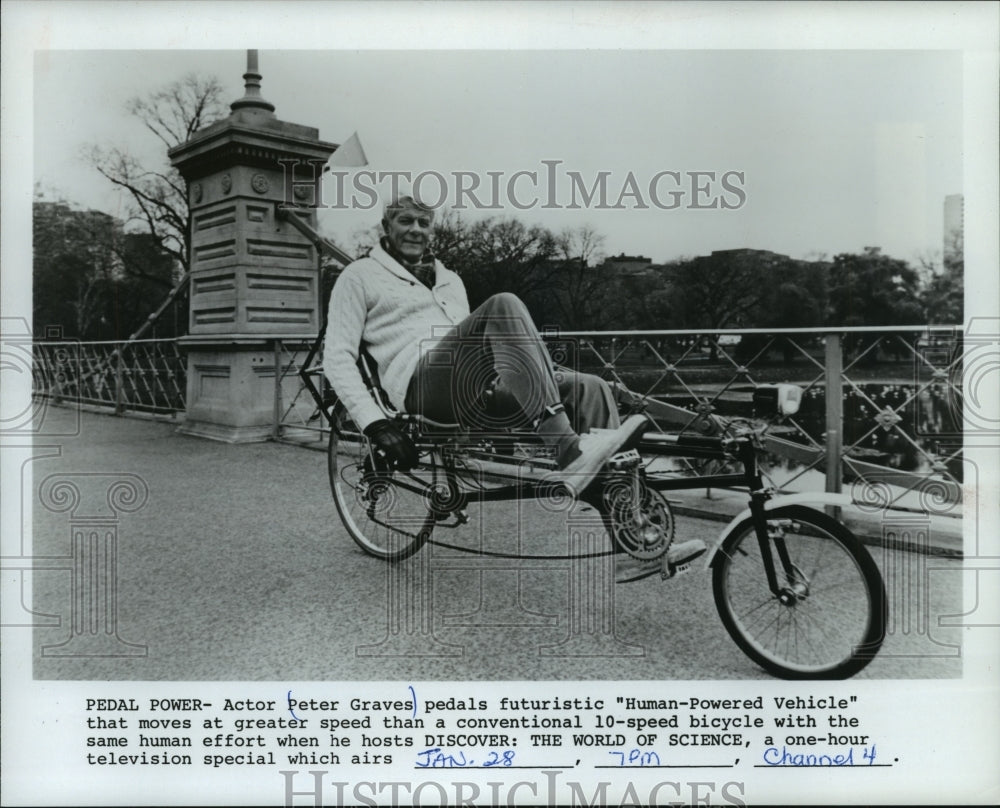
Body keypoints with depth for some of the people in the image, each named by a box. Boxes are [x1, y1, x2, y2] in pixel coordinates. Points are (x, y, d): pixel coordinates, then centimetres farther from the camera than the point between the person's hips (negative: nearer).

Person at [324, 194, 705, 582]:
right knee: (502, 305, -29)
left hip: (474, 393, 6)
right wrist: (376, 424, -15)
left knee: (590, 387, -15)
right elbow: (338, 356, 1)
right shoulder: (360, 276, 13)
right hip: (422, 384, -6)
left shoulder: (450, 280, 32)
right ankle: (567, 450, -41)